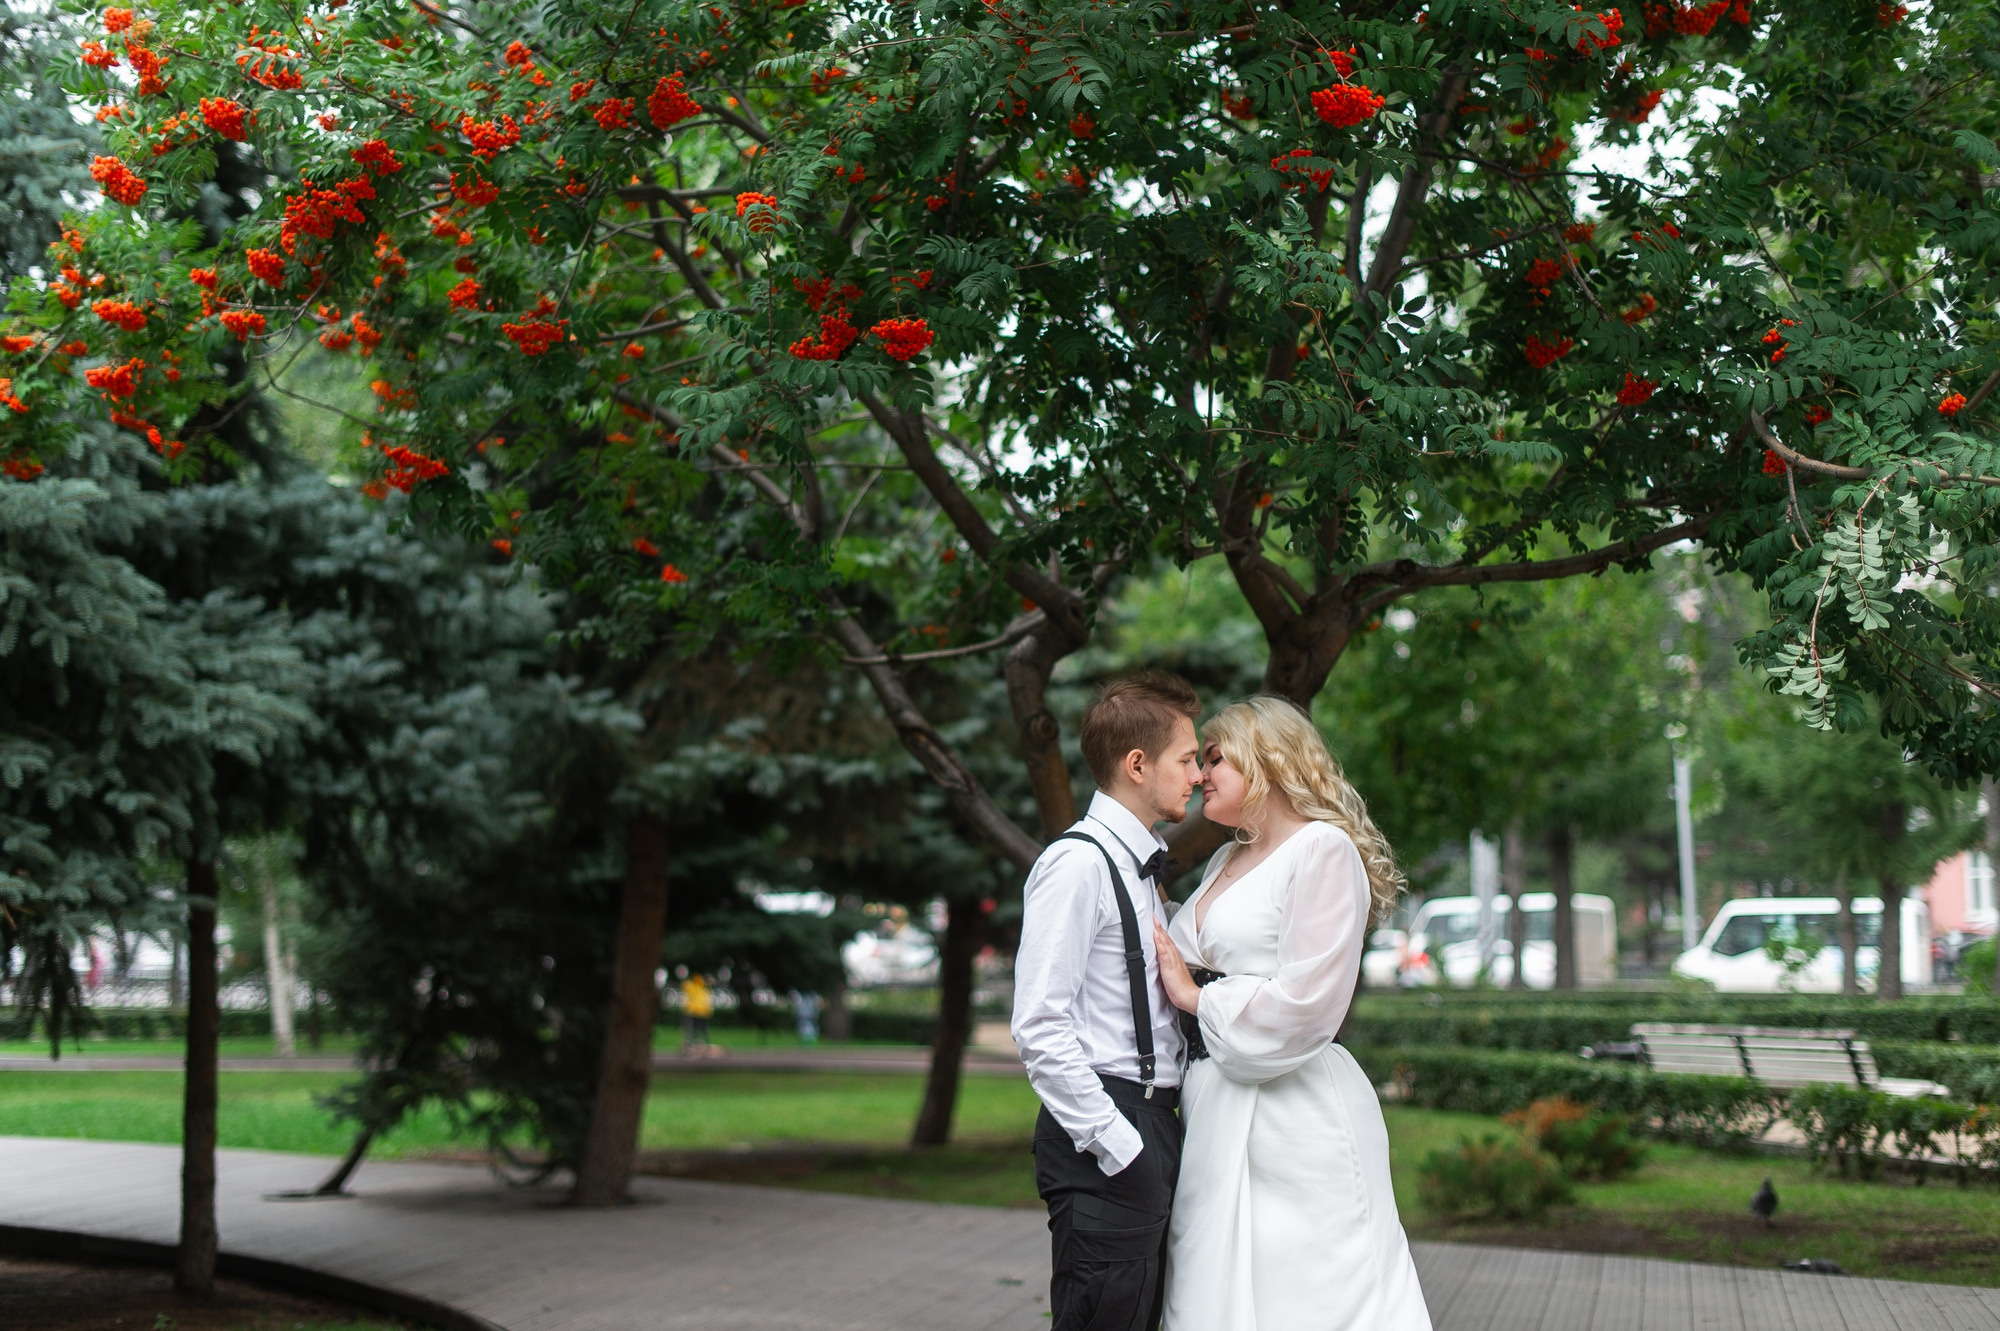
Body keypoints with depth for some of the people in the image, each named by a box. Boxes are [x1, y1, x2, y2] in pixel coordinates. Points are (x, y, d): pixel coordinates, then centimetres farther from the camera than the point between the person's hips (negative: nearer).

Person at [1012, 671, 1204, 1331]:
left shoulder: (1143, 868, 17)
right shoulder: (1078, 863, -12)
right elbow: (1039, 1028, -17)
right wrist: (1117, 1144, -18)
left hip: (1156, 1127, 9)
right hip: (1106, 1139, -9)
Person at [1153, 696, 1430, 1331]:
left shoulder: (1323, 849, -6)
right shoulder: (1226, 861, 20)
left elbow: (1307, 1003, -15)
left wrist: (1198, 997, -7)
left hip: (1292, 1112, -8)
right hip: (1216, 1111, 8)